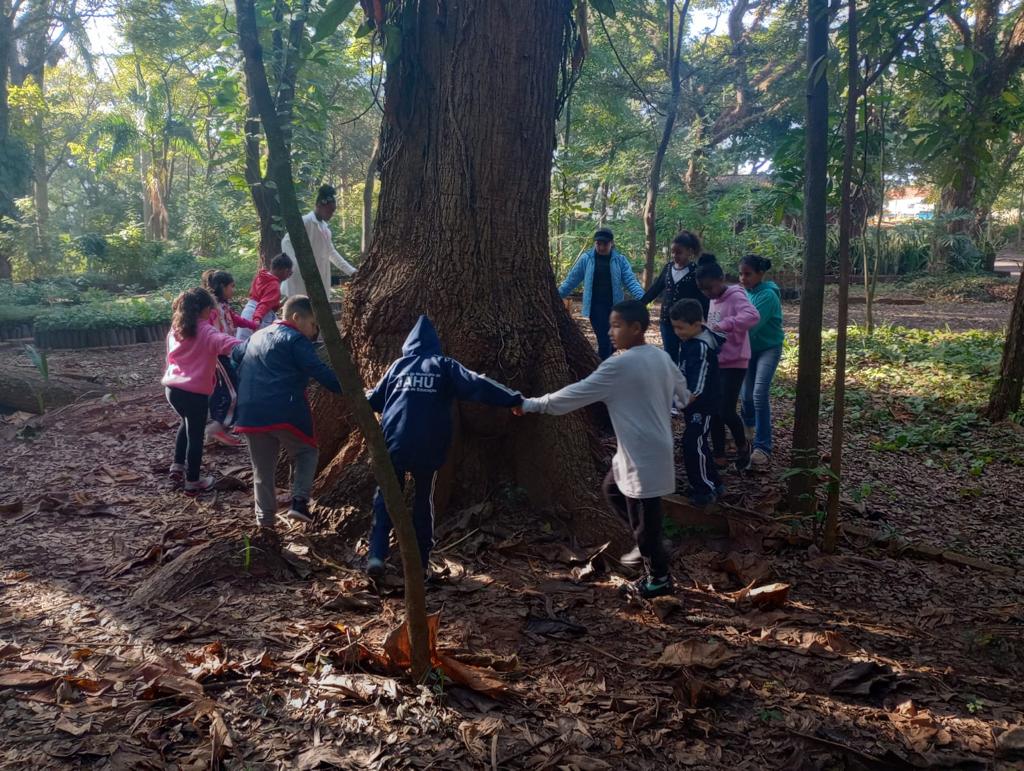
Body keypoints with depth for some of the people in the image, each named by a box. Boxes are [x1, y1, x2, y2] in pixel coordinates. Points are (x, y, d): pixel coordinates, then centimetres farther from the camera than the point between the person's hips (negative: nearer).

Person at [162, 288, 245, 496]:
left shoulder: (175, 329, 10)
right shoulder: (205, 332, -11)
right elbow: (227, 343, -30)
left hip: (172, 387, 7)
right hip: (195, 391, -7)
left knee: (186, 423, 31)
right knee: (196, 435, 6)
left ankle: (178, 466, 34)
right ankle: (192, 482, 15)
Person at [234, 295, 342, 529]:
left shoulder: (255, 338, 23)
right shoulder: (295, 339, -2)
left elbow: (239, 374, 28)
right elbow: (319, 371, -13)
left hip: (250, 415, 6)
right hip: (285, 413, -6)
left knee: (262, 470, 17)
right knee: (306, 452, 16)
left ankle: (265, 523, 21)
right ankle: (300, 501, -2)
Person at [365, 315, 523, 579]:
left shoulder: (398, 365, 11)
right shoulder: (444, 365, 4)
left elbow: (375, 400, 20)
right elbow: (476, 385, -8)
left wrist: (362, 397, 44)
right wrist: (514, 399, -5)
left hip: (394, 445, 1)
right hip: (427, 449, -1)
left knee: (385, 499, 12)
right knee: (424, 501, 14)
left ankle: (377, 555, -1)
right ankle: (421, 563, 15)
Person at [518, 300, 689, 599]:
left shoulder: (619, 365, -21)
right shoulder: (661, 356, 4)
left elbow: (576, 393, -20)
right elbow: (681, 387, 22)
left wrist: (531, 404, -13)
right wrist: (685, 400, 46)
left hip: (644, 456, -9)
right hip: (654, 448, 9)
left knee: (643, 522, 6)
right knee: (612, 490, 25)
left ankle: (659, 578, 22)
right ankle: (649, 544, 31)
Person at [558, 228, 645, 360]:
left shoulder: (620, 259, 2)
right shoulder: (586, 258, -1)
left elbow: (630, 280, -5)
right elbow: (572, 279, 2)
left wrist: (641, 298, -21)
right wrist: (557, 296, -4)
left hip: (615, 306, 3)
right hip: (596, 306, -2)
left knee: (614, 341, 10)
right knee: (604, 341, -9)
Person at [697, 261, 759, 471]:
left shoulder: (736, 296, -14)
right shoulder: (714, 301, 11)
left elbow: (752, 316, -34)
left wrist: (723, 325, -35)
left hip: (734, 364, -8)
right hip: (715, 363, 8)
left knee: (726, 411, -10)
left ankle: (743, 446, 18)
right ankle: (719, 456, 19)